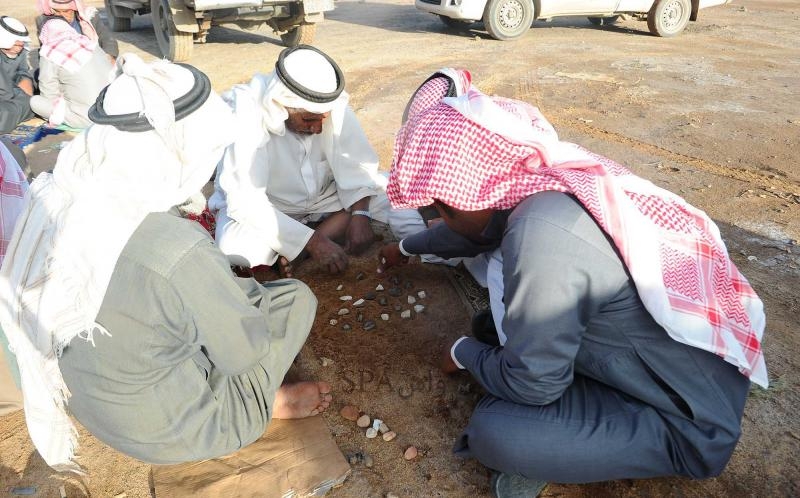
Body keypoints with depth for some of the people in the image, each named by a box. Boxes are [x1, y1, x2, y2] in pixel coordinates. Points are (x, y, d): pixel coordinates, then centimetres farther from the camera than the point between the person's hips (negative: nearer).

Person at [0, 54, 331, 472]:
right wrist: (242, 288, -3)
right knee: (296, 298, 3)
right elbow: (246, 350, -20)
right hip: (164, 432, -6)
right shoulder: (178, 255, -38)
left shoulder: (59, 195, -17)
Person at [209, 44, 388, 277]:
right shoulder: (245, 116, -30)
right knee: (234, 246, -35)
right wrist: (312, 242, -36)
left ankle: (296, 252, -17)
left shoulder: (331, 100, -20)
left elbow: (355, 164, -14)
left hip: (324, 194, 4)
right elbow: (246, 203, -32)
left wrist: (360, 214, -29)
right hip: (264, 206, -4)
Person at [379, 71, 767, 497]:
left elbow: (531, 383, -22)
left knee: (491, 434, -22)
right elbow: (481, 226, 13)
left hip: (691, 420, -8)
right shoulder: (548, 173, -9)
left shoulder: (542, 234, -34)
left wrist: (463, 353, -2)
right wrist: (408, 247, 29)